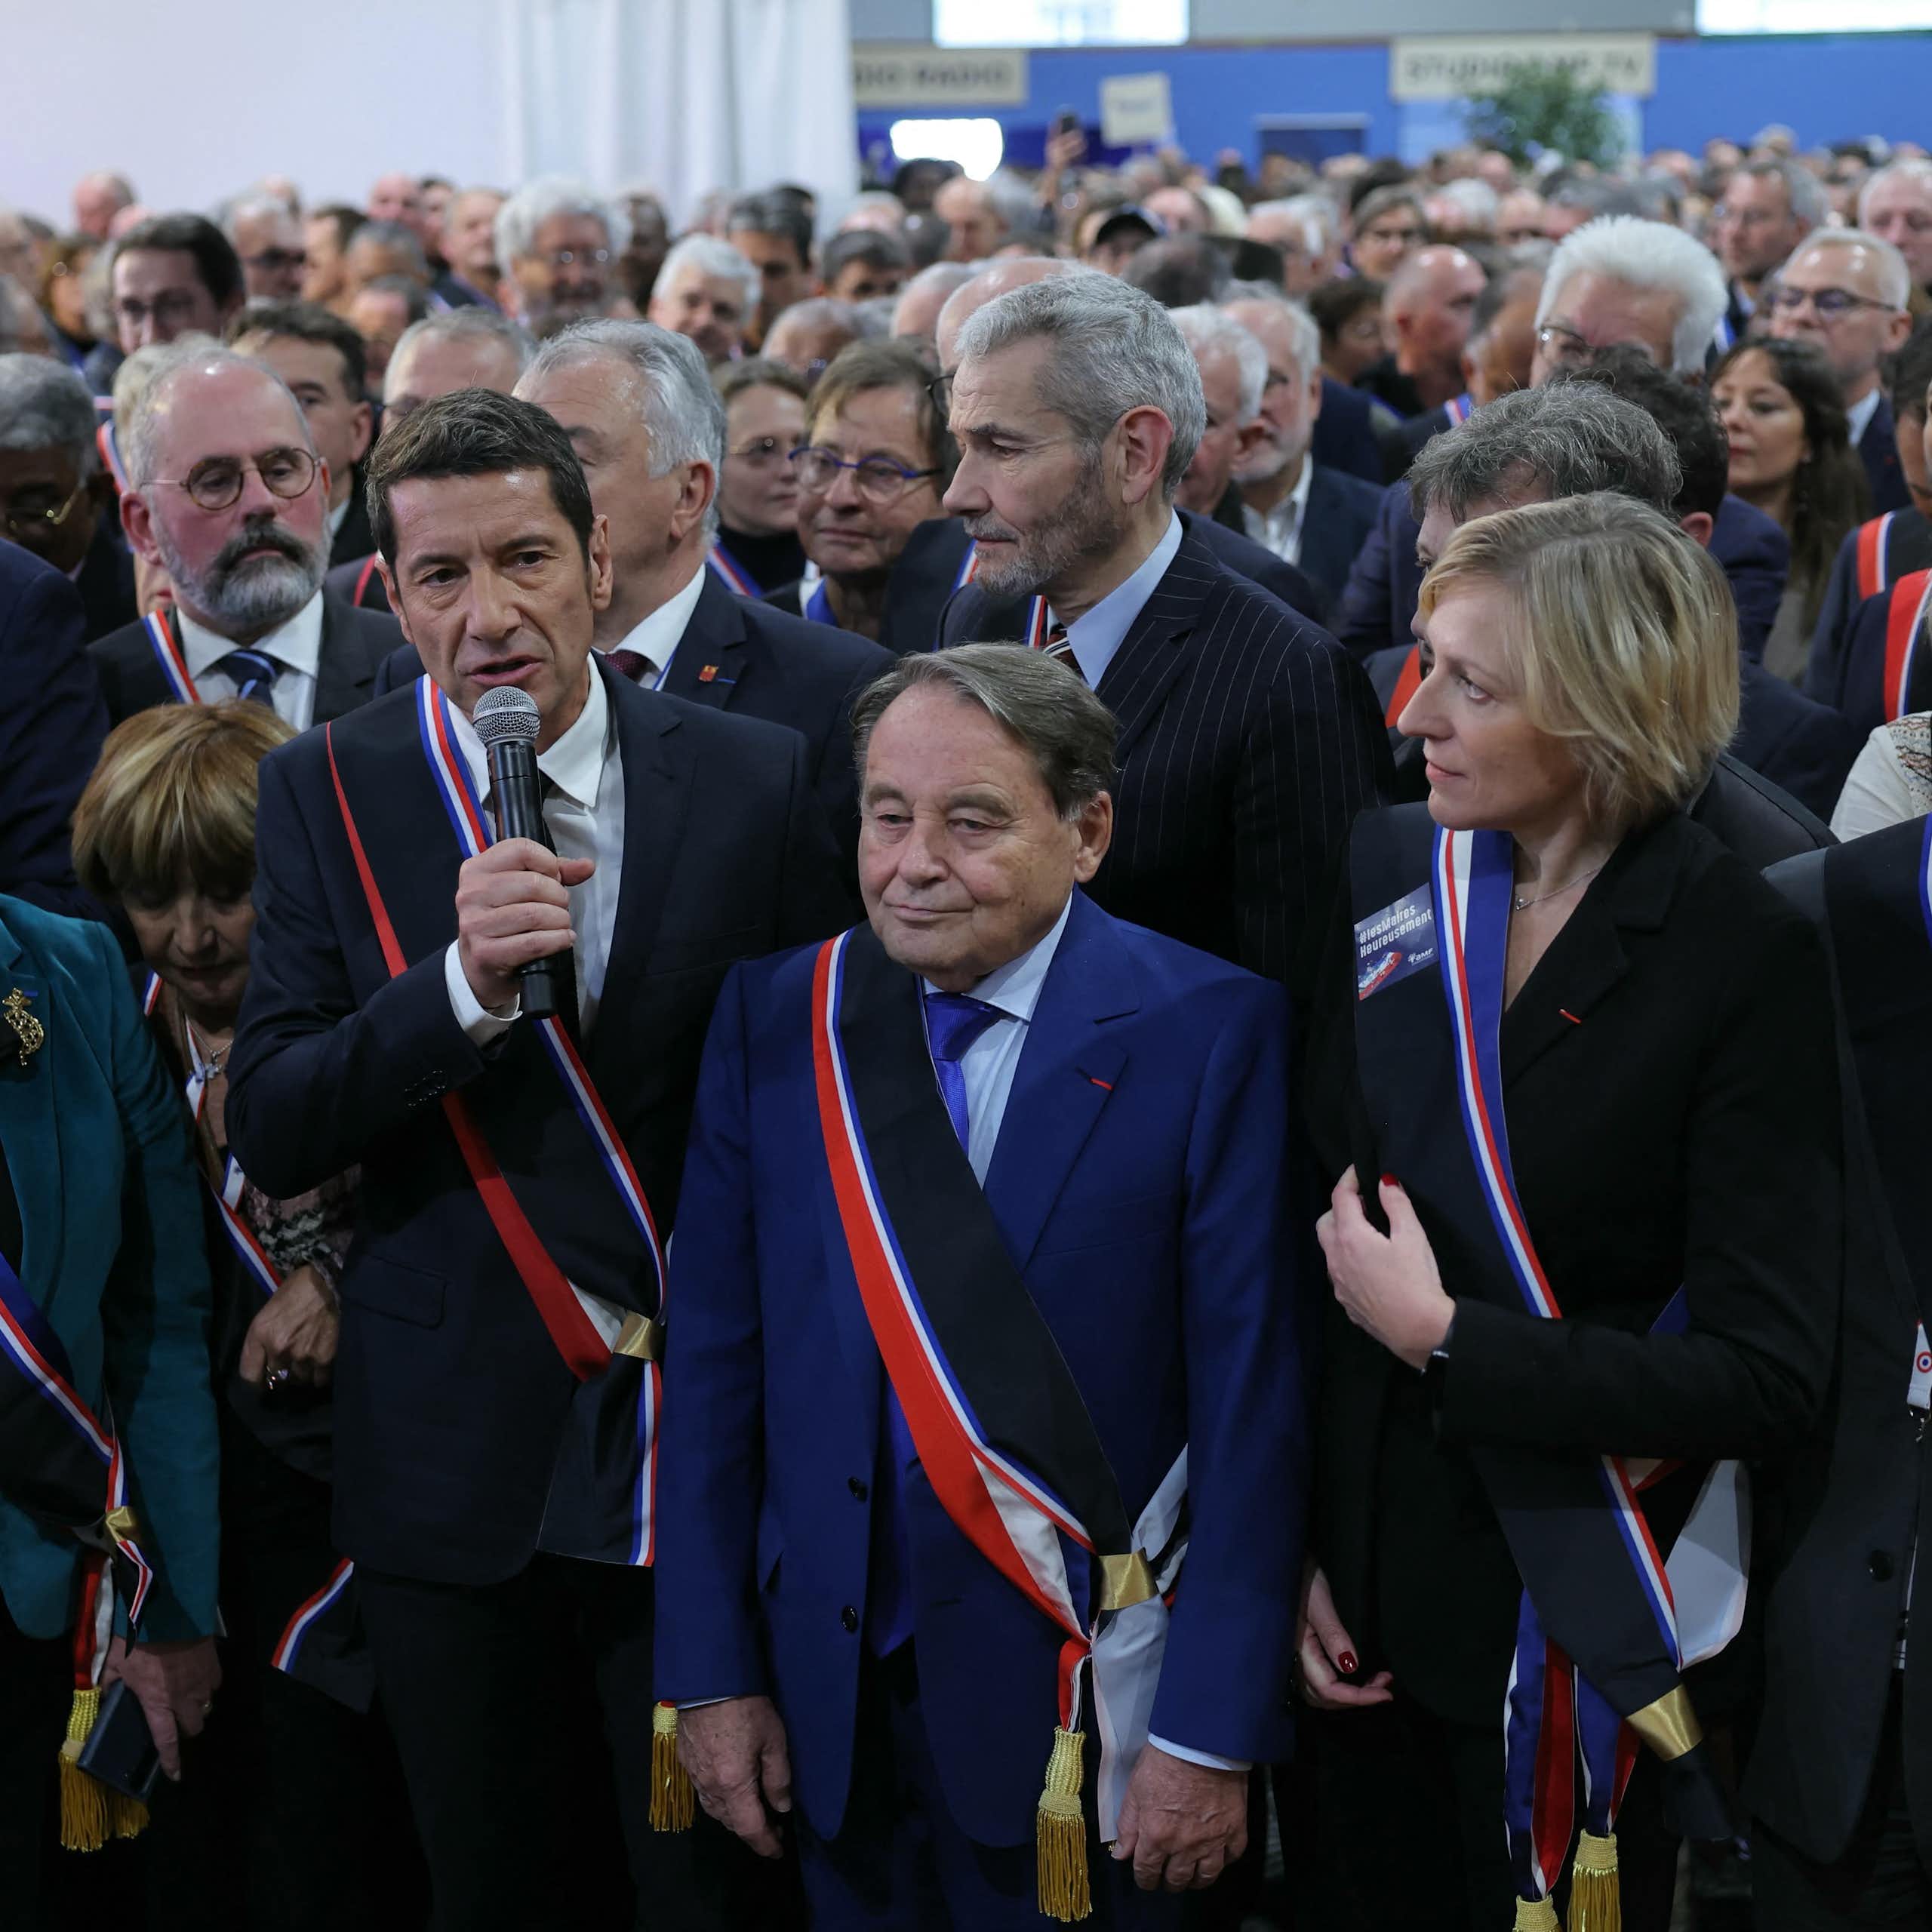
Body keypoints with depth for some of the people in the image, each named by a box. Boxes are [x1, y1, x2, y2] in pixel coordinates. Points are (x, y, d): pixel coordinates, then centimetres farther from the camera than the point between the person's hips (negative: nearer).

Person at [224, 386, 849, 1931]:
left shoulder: (759, 783, -2)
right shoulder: (328, 793, 0)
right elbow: (270, 1134, -7)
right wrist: (463, 980, -23)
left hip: (710, 1440, -1)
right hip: (455, 1457, 1)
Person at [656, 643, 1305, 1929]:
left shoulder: (1208, 1034, -10)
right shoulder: (774, 1020, 2)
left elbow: (1253, 1405, -11)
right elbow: (718, 1361, 4)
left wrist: (1214, 1731, -13)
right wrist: (712, 1670, 2)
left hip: (1080, 1697, -3)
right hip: (836, 1690, 4)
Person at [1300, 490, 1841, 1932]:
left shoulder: (1750, 959, -16)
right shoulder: (1389, 874, -2)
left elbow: (1768, 1379, -19)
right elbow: (1314, 1209, 3)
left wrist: (1444, 1335, -19)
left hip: (1582, 1628, -4)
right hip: (1376, 1602, 4)